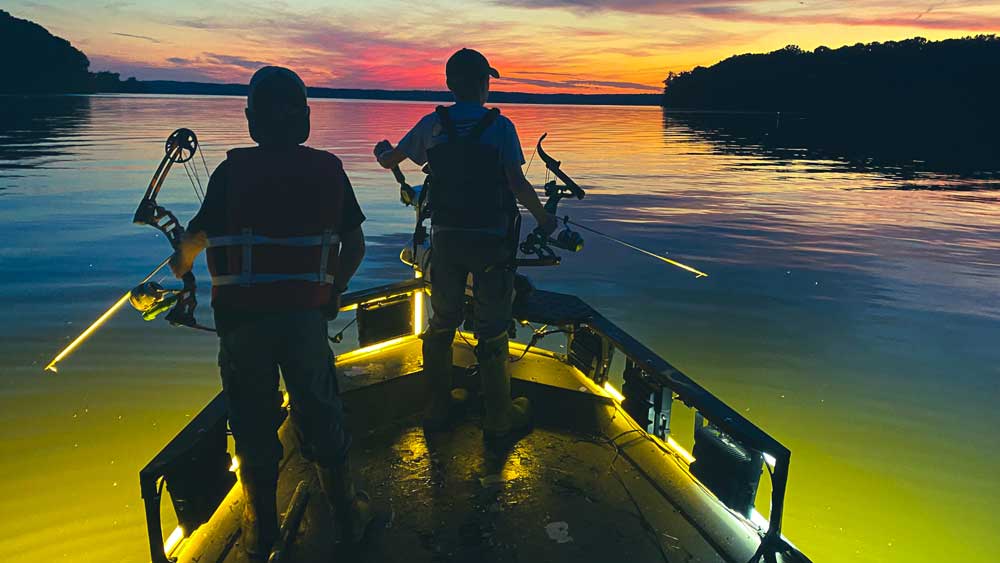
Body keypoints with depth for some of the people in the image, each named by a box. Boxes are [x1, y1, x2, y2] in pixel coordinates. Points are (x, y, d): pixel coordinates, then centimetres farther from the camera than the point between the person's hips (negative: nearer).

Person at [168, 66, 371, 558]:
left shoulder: (233, 170, -5)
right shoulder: (328, 169, 1)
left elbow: (199, 235, 0)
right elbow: (355, 245, 3)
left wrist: (180, 263, 23)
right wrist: (334, 292, 19)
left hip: (244, 315, -1)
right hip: (307, 313, 2)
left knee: (254, 423, 12)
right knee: (320, 414, 15)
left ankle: (261, 532, 27)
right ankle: (347, 514, 29)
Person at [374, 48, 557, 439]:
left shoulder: (432, 125, 2)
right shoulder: (499, 126, -7)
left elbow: (390, 161, 14)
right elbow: (517, 183, -15)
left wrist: (383, 152, 37)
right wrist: (543, 217, 2)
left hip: (445, 237, 3)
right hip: (490, 240, -3)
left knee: (442, 322, 17)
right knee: (492, 329, 7)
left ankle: (437, 407, 28)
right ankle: (498, 417, 16)